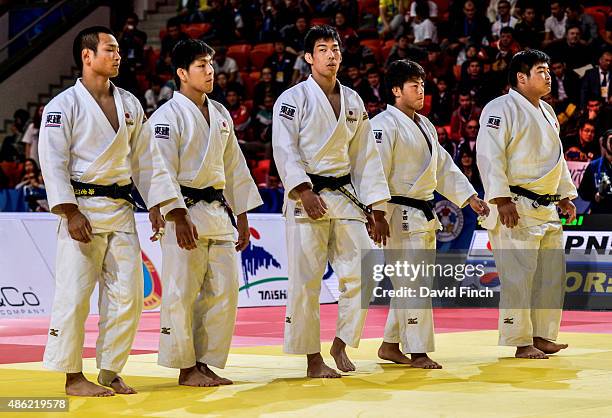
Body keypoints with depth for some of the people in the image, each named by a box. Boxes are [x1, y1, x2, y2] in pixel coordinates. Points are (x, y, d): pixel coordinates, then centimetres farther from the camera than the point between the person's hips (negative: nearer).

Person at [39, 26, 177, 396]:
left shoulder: (130, 105, 12)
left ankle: (110, 371, 15)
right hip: (83, 208, -6)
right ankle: (73, 377, 2)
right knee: (74, 294, -7)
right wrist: (71, 213, -17)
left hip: (121, 209, 6)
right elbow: (53, 162, -10)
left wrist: (156, 205, 8)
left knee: (127, 293, 5)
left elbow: (145, 157, 16)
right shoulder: (64, 105, -6)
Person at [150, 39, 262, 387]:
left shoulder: (220, 115, 15)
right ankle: (186, 368, 3)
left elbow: (234, 167, 19)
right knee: (181, 293, -5)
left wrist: (242, 217, 17)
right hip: (185, 212, -7)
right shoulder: (169, 116, -8)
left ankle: (205, 363, 15)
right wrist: (179, 218, -21)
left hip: (218, 212, 7)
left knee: (224, 290, 5)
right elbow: (163, 171, -14)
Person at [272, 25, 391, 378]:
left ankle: (342, 343, 14)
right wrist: (304, 192, -24)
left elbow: (366, 157, 13)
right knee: (306, 281, -4)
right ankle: (313, 359, 5)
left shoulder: (353, 102, 13)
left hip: (346, 196, 5)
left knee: (362, 272, -2)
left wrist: (375, 210, 9)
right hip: (307, 198, -5)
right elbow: (285, 151, -11)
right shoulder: (293, 99, -3)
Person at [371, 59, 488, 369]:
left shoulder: (425, 125, 16)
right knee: (414, 285, -11)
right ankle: (418, 352, -6)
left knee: (407, 284, 13)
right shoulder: (385, 124, -12)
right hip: (399, 213, -9)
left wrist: (470, 198, 14)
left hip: (424, 215, 9)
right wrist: (378, 215, -25)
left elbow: (444, 166, 21)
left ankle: (390, 345, 22)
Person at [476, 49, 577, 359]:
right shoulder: (501, 109, -10)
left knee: (552, 272, 11)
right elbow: (490, 155, -17)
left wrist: (565, 196, 22)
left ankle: (543, 335, 22)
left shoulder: (547, 112, 18)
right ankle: (521, 342, -3)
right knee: (519, 274, -9)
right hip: (516, 207, -9)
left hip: (546, 208, 9)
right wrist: (502, 200, -22)